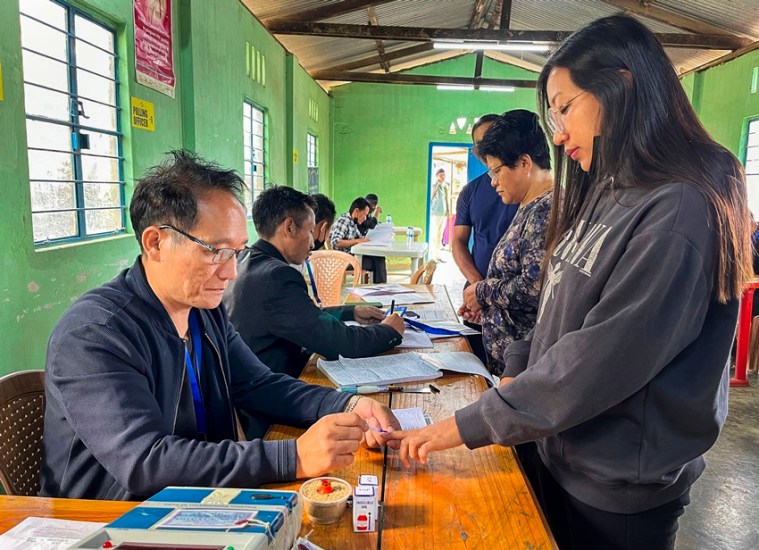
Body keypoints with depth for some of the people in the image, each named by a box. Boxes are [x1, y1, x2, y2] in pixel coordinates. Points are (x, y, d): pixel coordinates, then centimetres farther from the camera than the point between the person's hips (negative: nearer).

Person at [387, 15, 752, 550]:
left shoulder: (681, 210, -23)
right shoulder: (606, 194, 5)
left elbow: (599, 362, -27)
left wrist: (467, 426, -20)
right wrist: (516, 372, 1)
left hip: (620, 490, -7)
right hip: (561, 453, 7)